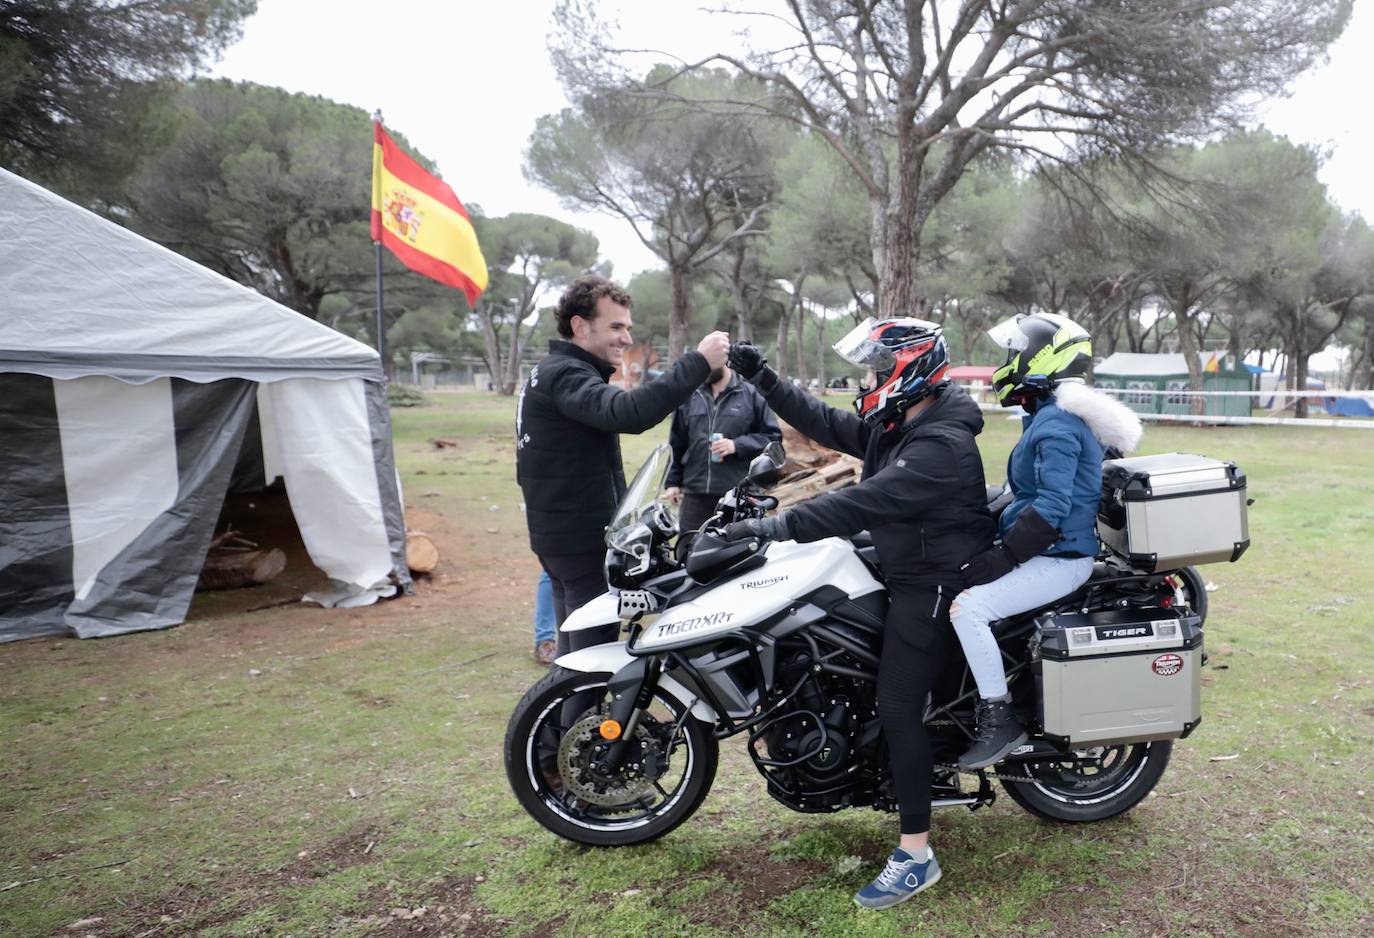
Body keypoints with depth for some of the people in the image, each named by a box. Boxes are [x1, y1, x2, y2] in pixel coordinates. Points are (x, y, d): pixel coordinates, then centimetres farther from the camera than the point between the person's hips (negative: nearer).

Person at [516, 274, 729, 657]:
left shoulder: (553, 371, 17)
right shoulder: (564, 374, -18)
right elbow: (627, 412, -37)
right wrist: (698, 363, -36)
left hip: (563, 534, 11)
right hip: (583, 539, -11)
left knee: (577, 647, 18)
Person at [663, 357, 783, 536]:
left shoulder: (751, 394, 2)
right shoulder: (688, 396, 13)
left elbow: (773, 436, 1)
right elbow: (677, 443, 18)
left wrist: (737, 445, -12)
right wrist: (673, 482, 15)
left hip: (739, 495, -3)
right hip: (695, 495, 3)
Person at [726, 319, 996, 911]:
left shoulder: (940, 446, -25)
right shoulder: (897, 426, 7)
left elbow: (863, 504, -34)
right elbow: (828, 426, 9)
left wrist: (773, 526, -36)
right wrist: (765, 381, 1)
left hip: (935, 588, -11)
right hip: (906, 574, 11)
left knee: (897, 708, -12)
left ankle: (916, 853, -1)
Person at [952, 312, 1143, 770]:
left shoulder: (1056, 423, -18)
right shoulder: (1048, 415, 15)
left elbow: (1051, 507, -26)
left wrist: (1002, 556, -25)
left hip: (1059, 559, -11)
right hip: (1047, 553, 11)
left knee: (968, 607, -26)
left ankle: (999, 719, -15)